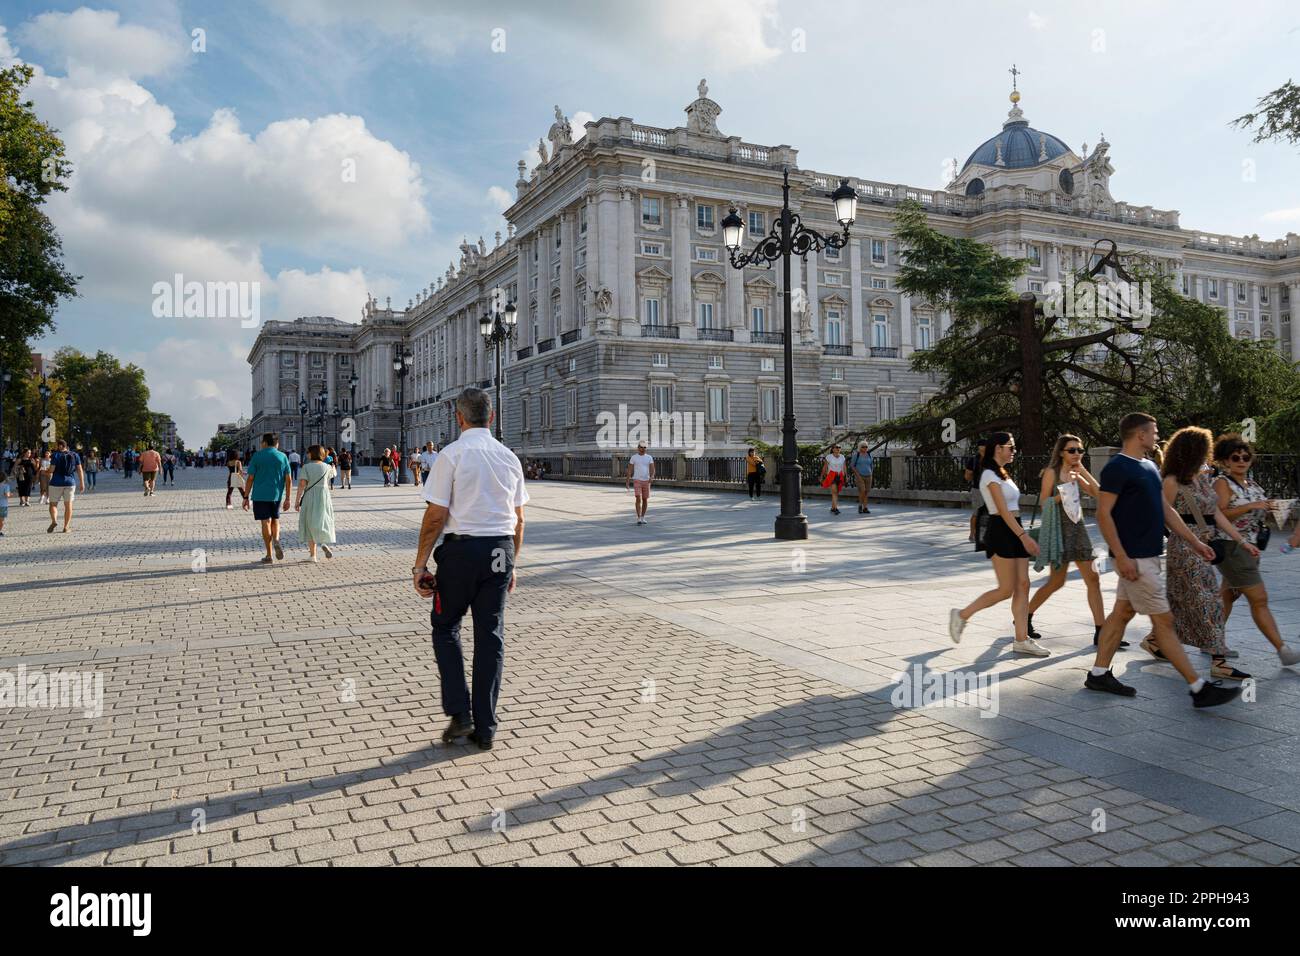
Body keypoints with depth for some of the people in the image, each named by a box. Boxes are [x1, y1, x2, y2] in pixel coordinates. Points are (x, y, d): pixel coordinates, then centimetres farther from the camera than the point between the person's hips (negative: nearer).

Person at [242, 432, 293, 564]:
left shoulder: (257, 456, -2)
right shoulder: (283, 457, 2)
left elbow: (250, 478, -4)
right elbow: (288, 480, -1)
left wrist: (246, 497, 2)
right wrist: (287, 499, 4)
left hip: (260, 495, -2)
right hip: (277, 495, 2)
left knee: (266, 522, 1)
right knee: (275, 519, 20)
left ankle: (269, 556, 3)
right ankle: (276, 540, -7)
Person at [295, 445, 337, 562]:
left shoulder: (306, 467, -7)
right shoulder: (327, 467, 1)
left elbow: (302, 484, -13)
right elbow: (333, 474, 24)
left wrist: (297, 500, -9)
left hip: (309, 497, -1)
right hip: (324, 495, 1)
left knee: (310, 525, 8)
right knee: (323, 521, 13)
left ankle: (312, 555, 10)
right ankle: (324, 543, -17)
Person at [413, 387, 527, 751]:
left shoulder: (452, 454, -8)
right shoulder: (509, 457, 7)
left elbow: (436, 516, -12)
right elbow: (518, 520, 10)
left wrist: (420, 563, -5)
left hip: (461, 548, -4)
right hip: (501, 550, 4)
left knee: (446, 626, 14)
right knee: (491, 635, 9)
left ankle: (460, 713, 6)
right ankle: (485, 728, 16)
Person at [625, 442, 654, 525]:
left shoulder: (649, 457, 4)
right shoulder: (633, 457, 1)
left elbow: (652, 469, -5)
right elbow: (630, 470, 3)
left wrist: (652, 477, -26)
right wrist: (627, 481, -1)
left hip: (646, 481, 3)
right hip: (637, 481, -3)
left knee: (645, 500, 8)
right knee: (638, 499, -15)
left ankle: (642, 517, 23)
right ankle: (638, 519, -13)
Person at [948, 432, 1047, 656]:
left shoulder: (1003, 474, 18)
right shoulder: (990, 475, -11)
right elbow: (1003, 510, -19)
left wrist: (1023, 535, 18)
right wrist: (1024, 536, -24)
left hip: (1013, 532, 9)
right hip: (1001, 532, -9)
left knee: (1022, 586, 3)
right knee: (1006, 590, -8)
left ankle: (1021, 640, 6)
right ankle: (961, 615, 7)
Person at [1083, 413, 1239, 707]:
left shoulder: (1149, 467, 13)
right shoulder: (1118, 468, -15)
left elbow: (1166, 510, 19)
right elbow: (1103, 514, -19)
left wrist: (1195, 542, 16)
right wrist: (1121, 557, -22)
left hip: (1149, 555, 10)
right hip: (1134, 559, -9)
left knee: (1122, 613, 13)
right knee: (1163, 620, -4)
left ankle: (1099, 674, 21)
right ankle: (1199, 688, 1)